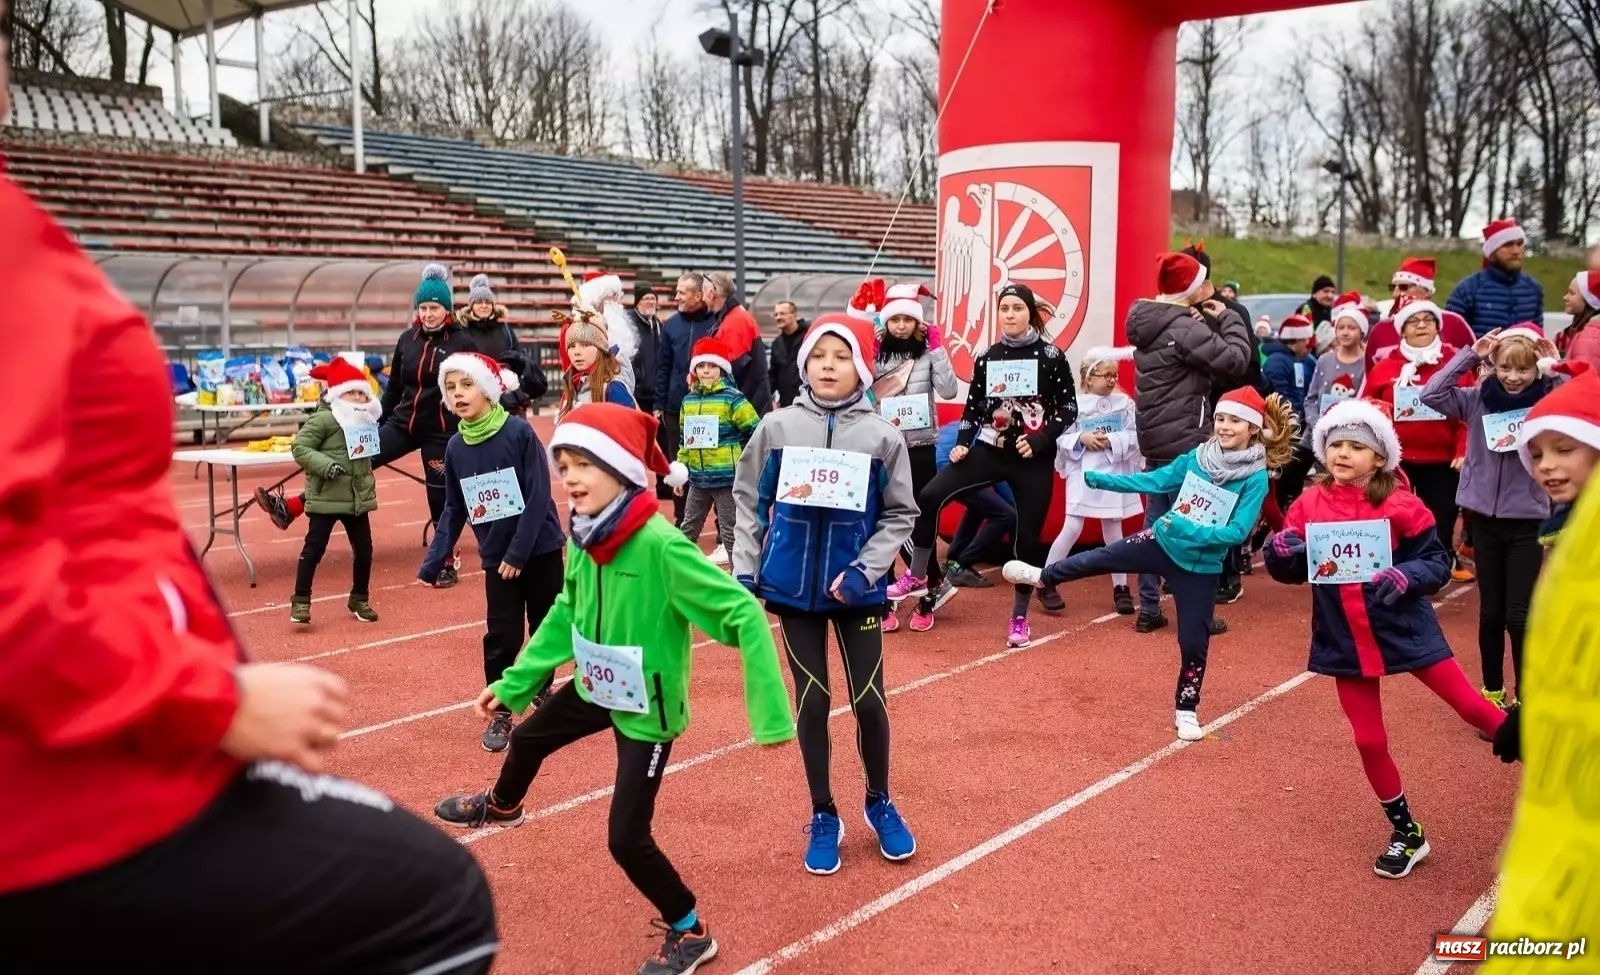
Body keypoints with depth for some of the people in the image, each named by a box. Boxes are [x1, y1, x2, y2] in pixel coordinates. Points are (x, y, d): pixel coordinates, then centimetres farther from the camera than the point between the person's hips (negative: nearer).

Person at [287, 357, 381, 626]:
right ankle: (300, 601, 8)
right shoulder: (323, 419, -14)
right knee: (314, 548, -2)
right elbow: (300, 447, -17)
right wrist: (325, 465, -27)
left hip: (357, 498, 7)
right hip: (325, 498, -7)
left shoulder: (365, 420, 9)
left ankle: (359, 599, 26)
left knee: (364, 549, 10)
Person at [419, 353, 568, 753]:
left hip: (540, 550, -2)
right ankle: (499, 713, 16)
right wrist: (432, 563, 1)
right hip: (496, 558, 2)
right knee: (501, 635, 0)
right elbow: (454, 509, 6)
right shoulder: (455, 447, -2)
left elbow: (539, 497, -15)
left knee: (547, 627, 12)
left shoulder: (520, 433, -14)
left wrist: (518, 552, -16)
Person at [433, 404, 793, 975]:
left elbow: (743, 614, -32)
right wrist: (513, 682, 11)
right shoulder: (584, 539, -9)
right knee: (527, 737, 31)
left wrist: (769, 712, -35)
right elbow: (566, 615, 7)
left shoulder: (661, 546, -33)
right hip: (596, 689, 8)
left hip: (648, 709, -8)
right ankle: (501, 807, 68)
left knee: (626, 839, -5)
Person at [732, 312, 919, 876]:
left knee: (869, 700, 6)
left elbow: (900, 514, -1)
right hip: (794, 584, 1)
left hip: (857, 589, -1)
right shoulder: (776, 428, -2)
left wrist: (865, 568, -13)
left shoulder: (883, 436, -6)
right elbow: (751, 503, 5)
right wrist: (744, 571, 1)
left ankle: (880, 803, 31)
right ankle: (823, 817, 25)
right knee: (812, 702, 8)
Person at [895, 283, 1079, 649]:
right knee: (929, 496, -15)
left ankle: (1020, 619, 19)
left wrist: (1040, 441, -15)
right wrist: (962, 443, -4)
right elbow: (974, 406, 10)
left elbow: (1068, 407, -3)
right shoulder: (987, 358, 5)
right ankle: (917, 577, 2)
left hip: (1035, 461, -2)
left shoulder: (1051, 357, -3)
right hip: (991, 451, 3)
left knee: (1027, 538, 1)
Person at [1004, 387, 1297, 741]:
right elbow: (1153, 480, 1)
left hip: (1200, 567, -3)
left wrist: (1189, 530, -31)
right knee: (1099, 558, 11)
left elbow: (1237, 532, -21)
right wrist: (1096, 478, 1)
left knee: (1193, 641, 5)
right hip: (1161, 543, 3)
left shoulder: (1255, 479, -17)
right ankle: (1041, 576, 36)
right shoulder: (1197, 457, -5)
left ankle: (1186, 711, 24)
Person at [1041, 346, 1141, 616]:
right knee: (1072, 529, -5)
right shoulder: (1075, 404, -3)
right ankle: (1047, 581, 8)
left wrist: (1113, 441, -18)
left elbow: (1135, 437, -4)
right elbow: (1060, 439, -4)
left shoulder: (1124, 403, 1)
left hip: (1114, 475, 2)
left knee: (1113, 530, 11)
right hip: (1082, 475, -2)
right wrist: (1081, 439, -20)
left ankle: (1120, 588, 19)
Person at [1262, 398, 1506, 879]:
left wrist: (1406, 575, -28)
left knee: (1470, 705, 3)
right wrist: (1279, 551, -21)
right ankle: (1406, 833, 27)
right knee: (1370, 741, 9)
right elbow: (1289, 572, 2)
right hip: (1346, 642, 2)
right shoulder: (1309, 505, -4)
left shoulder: (1400, 505, -11)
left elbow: (1438, 562, -7)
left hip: (1405, 628, -2)